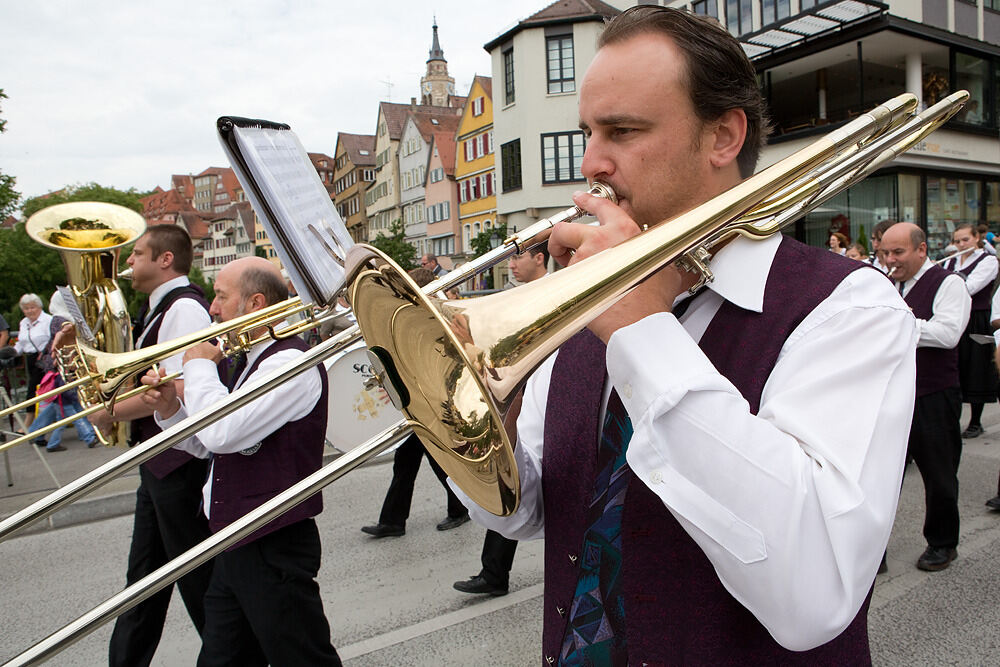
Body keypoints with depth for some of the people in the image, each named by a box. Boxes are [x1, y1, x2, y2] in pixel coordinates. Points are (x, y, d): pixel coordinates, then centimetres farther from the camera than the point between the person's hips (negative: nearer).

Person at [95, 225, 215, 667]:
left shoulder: (185, 308, -18)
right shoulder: (158, 310, 15)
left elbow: (176, 389, -27)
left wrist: (110, 412, -15)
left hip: (181, 461, -10)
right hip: (157, 461, 10)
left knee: (198, 580, 3)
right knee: (144, 578, 21)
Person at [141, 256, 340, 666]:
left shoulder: (291, 363, -19)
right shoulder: (250, 362, 12)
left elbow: (221, 433, -30)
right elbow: (207, 444, 19)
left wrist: (199, 365, -14)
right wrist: (170, 409, 0)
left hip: (274, 550, -10)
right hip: (234, 546, 10)